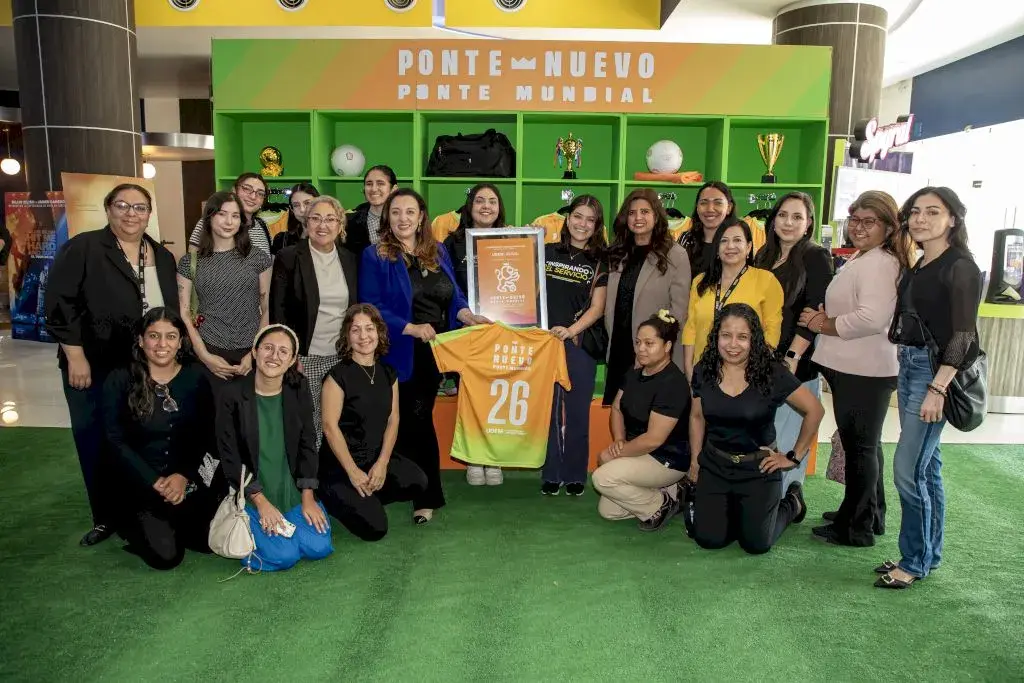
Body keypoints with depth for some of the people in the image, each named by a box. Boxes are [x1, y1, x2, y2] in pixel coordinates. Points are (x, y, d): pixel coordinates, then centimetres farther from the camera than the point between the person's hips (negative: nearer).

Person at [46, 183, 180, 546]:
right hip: (93, 368, -3)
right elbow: (60, 304, -10)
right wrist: (76, 357, -15)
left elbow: (173, 311, 16)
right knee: (96, 444, 7)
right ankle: (105, 518, 23)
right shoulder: (82, 248, -5)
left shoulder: (162, 257, 11)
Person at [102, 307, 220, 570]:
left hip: (186, 477, 3)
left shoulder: (195, 377, 1)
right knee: (166, 556, -19)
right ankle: (138, 527, 15)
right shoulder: (119, 380, -6)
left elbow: (204, 435, 1)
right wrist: (155, 482, -15)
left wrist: (183, 475, -15)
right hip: (138, 481, -3)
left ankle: (168, 526, 17)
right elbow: (116, 441, -8)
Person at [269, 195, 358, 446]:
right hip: (304, 357, -3)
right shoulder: (289, 257, -4)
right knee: (308, 425, 1)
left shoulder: (350, 260, 9)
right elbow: (278, 311, -6)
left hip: (342, 357, 4)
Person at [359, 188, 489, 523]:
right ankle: (427, 495, 20)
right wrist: (411, 328, -22)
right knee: (415, 421, 5)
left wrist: (467, 314, -8)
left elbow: (453, 294, 13)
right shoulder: (375, 257, -6)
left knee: (416, 420, 12)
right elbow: (371, 307, -12)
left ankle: (421, 493, 22)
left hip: (434, 351, 4)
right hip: (401, 354, -4)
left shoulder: (438, 252, 10)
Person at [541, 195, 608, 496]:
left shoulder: (600, 262, 4)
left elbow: (597, 308, -2)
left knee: (577, 412, 5)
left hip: (580, 344, -1)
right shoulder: (547, 252, 9)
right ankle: (551, 474, 17)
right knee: (548, 410, 7)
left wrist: (571, 330, -15)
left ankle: (575, 475, 18)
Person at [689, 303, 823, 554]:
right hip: (714, 465, 3)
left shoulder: (772, 373, -16)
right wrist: (695, 460, 5)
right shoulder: (704, 371, -6)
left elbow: (815, 411, -8)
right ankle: (734, 511, 31)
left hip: (758, 468, -3)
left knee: (756, 544, 5)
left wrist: (794, 457, -5)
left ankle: (791, 504, 34)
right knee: (708, 539, -1)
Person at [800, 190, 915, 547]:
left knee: (860, 447, 1)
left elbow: (872, 318, -30)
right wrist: (825, 315, 6)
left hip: (864, 372, -11)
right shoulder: (861, 259, 16)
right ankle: (870, 515, 35)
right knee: (865, 445, 20)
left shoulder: (878, 263, -18)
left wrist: (824, 325, -16)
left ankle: (856, 528, 15)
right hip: (855, 368, 11)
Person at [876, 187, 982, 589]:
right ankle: (929, 554, 25)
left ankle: (915, 562, 8)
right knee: (926, 466, 14)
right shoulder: (918, 267, 13)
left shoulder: (960, 268, -11)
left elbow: (964, 335, -16)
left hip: (936, 371, -8)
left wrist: (938, 389, -22)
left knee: (908, 469, -7)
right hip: (909, 365, 8)